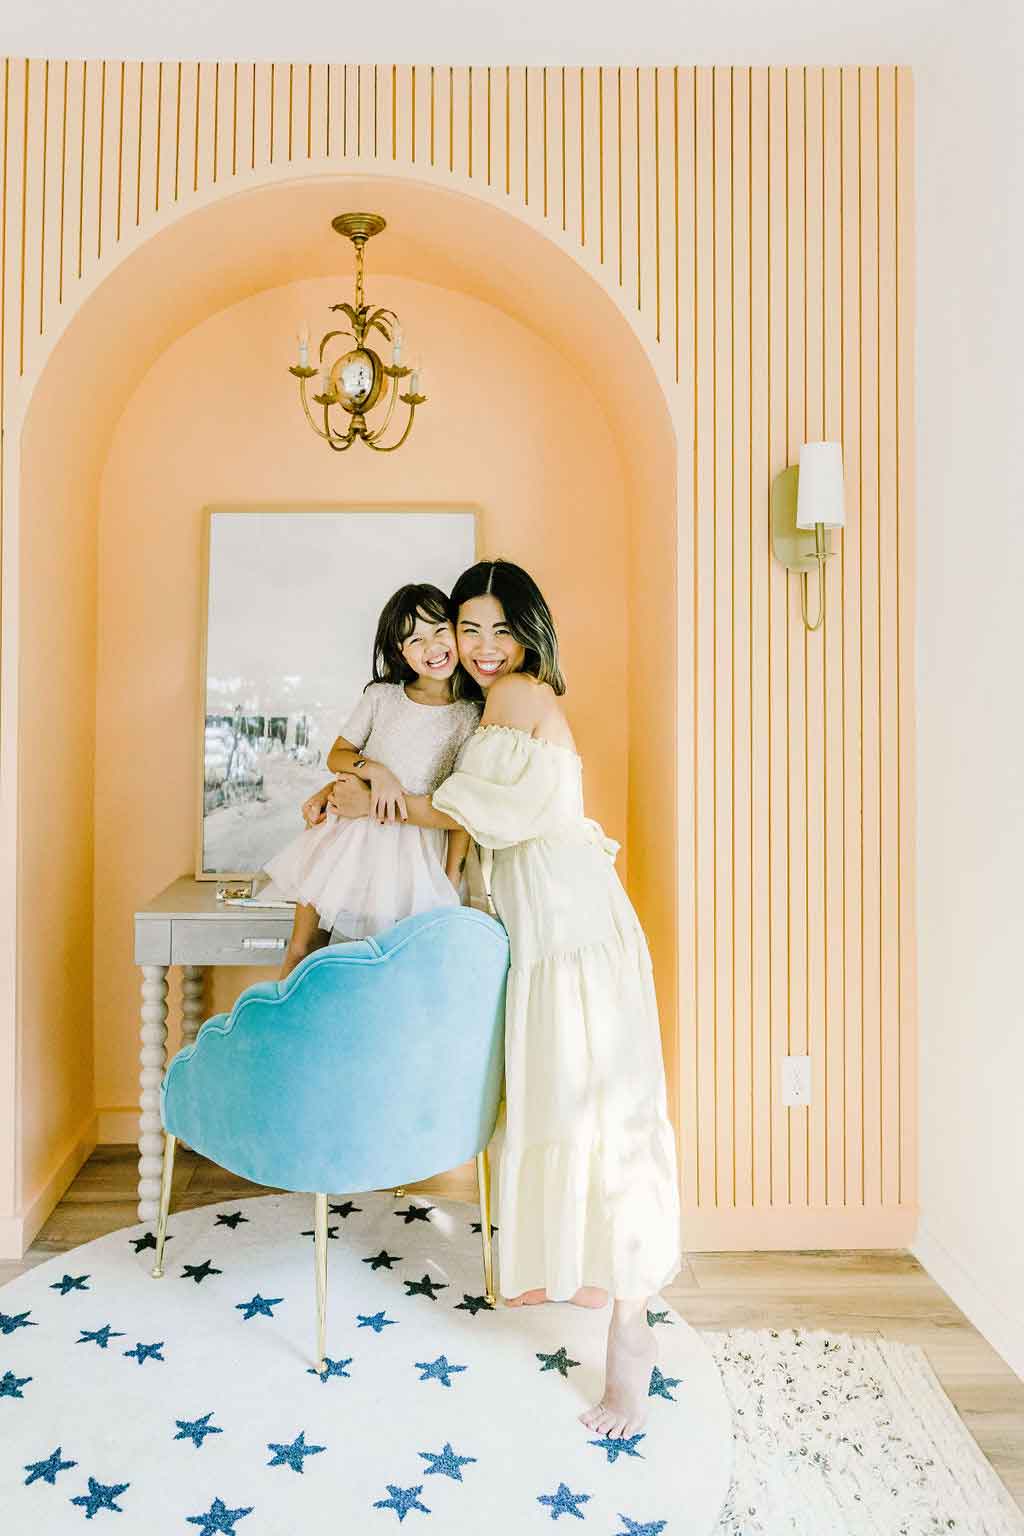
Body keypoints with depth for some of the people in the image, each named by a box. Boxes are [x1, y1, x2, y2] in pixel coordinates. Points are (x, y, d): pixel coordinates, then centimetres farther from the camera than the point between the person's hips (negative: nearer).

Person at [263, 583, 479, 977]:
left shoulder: (469, 717, -3)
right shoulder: (381, 696, 0)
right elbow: (336, 755, 7)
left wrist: (451, 880, -1)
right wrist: (375, 770, -14)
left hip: (416, 847, -1)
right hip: (353, 831, 2)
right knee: (302, 949, 8)